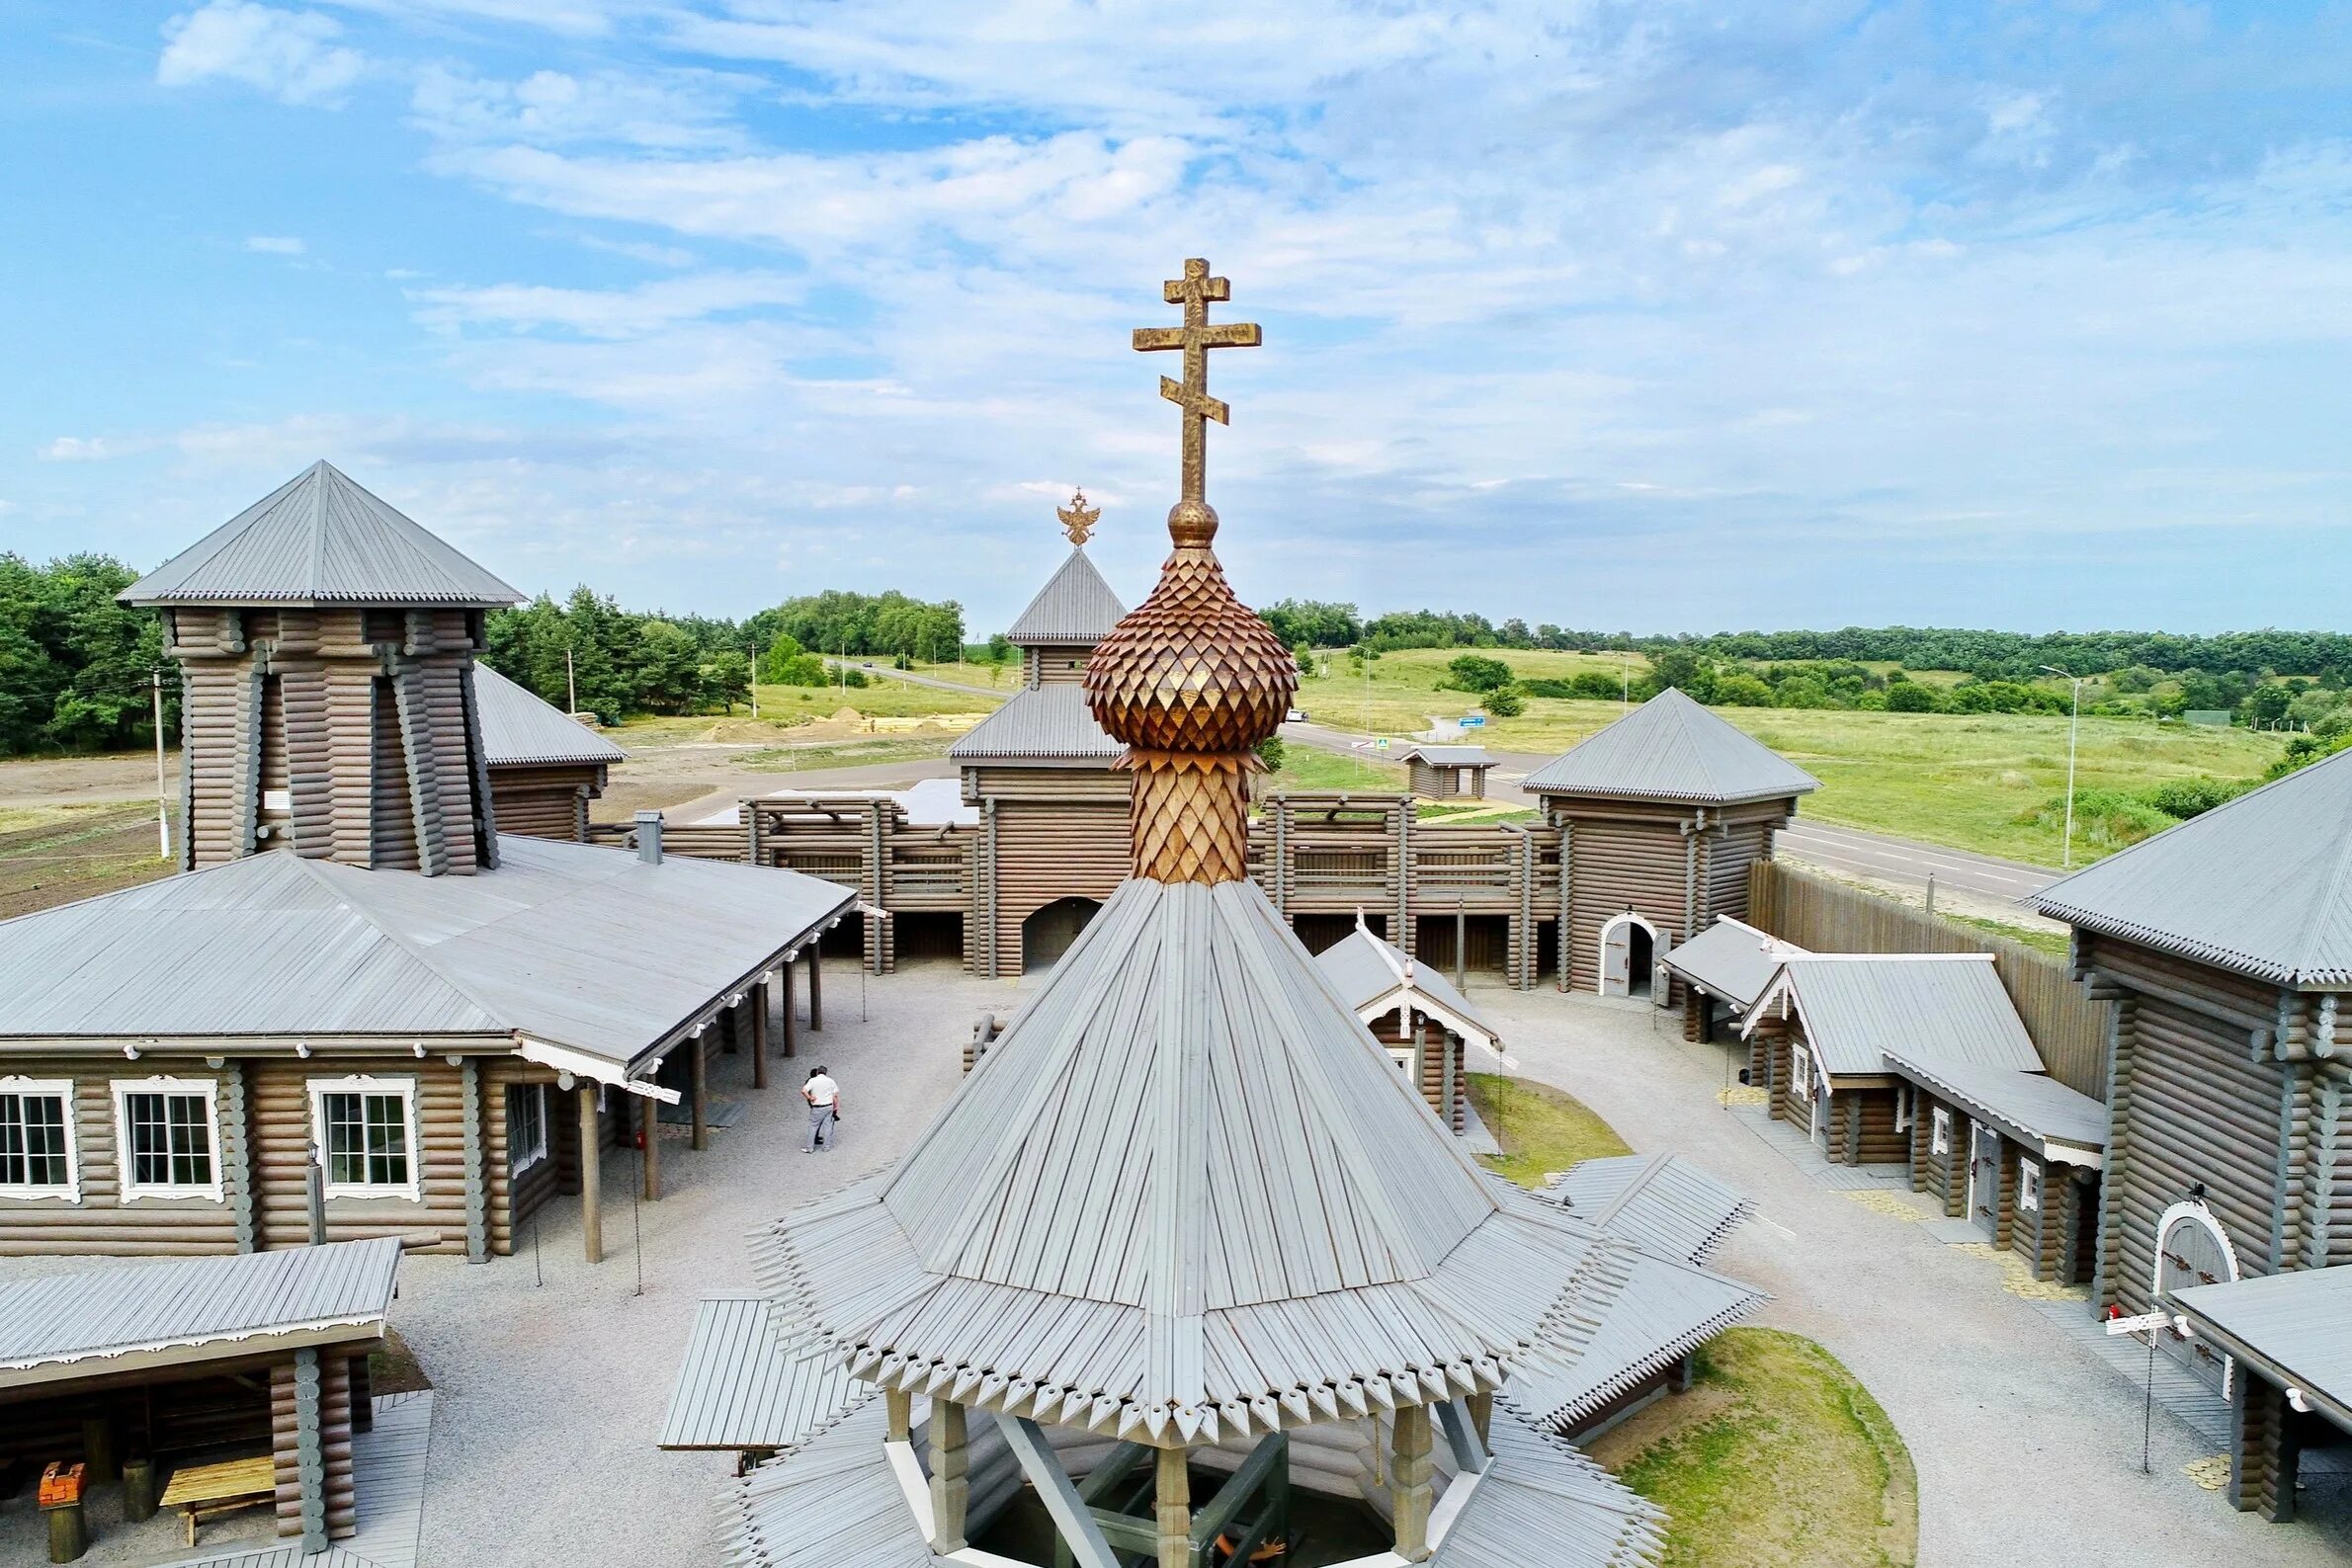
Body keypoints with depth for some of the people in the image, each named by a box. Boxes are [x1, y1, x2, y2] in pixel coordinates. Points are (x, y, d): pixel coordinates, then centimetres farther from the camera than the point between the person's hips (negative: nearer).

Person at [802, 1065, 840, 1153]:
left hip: (818, 1108, -3)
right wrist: (836, 1107, 11)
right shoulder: (830, 1081, 1)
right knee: (827, 1126, 11)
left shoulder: (812, 1081, -7)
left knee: (813, 1127, 6)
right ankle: (826, 1146, 15)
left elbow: (803, 1091, -21)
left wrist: (809, 1098, -8)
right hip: (829, 1106, 3)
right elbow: (835, 1095, 3)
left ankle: (810, 1148, 9)